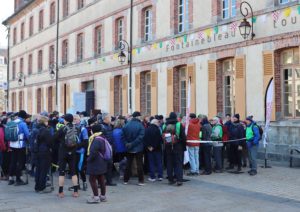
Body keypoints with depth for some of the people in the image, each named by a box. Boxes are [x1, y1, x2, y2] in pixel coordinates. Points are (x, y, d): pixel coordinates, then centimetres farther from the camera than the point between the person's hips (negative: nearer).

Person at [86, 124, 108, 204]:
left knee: (92, 179, -2)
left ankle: (96, 197, 0)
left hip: (95, 163, -10)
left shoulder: (96, 140, -21)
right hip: (102, 163, 10)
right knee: (101, 179, 14)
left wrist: (89, 159, -10)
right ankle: (103, 196, 21)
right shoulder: (102, 138, 10)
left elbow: (93, 152, -27)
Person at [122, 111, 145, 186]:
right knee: (139, 164, 4)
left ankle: (126, 180, 18)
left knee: (128, 164, 13)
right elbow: (140, 137, -18)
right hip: (138, 148, -3)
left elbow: (123, 136, -6)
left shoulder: (126, 125, -2)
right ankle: (140, 181, 6)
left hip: (129, 149, 3)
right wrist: (133, 144, -14)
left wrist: (126, 143, -8)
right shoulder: (140, 125, -12)